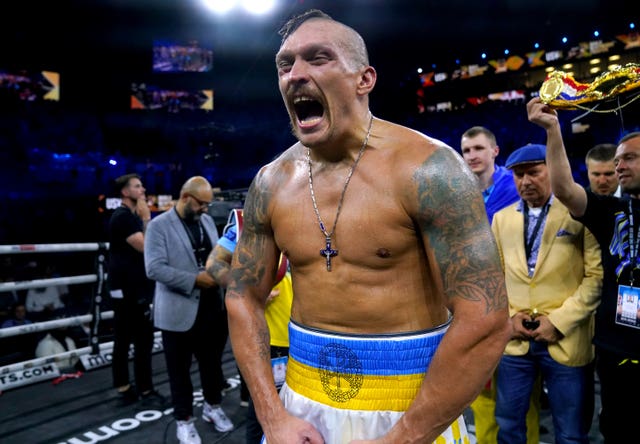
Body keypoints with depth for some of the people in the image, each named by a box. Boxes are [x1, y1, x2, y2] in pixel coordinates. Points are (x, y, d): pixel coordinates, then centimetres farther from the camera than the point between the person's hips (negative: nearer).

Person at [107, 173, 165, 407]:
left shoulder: (130, 216, 19)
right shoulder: (124, 216, -14)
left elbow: (141, 247, 21)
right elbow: (145, 246, -22)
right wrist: (146, 218, -15)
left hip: (126, 287, 11)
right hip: (130, 288, -11)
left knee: (123, 340, 11)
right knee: (143, 340, -4)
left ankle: (124, 389, 18)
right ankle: (145, 390, 4)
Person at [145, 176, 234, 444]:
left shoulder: (207, 220, 9)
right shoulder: (159, 225, -10)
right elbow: (154, 268, -20)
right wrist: (195, 279, -22)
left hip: (211, 307, 6)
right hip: (179, 311, -5)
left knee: (212, 361, 19)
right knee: (180, 369, 11)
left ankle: (212, 407, 40)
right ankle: (184, 420, 29)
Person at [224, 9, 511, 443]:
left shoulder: (428, 169, -17)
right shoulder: (272, 183, -2)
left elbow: (486, 322, -19)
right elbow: (244, 297, 4)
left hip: (414, 409, -4)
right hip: (303, 398, 5)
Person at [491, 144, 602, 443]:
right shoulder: (501, 218, 9)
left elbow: (597, 275, -8)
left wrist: (559, 321, -12)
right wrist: (508, 316, -3)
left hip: (566, 340, -3)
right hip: (514, 339, 3)